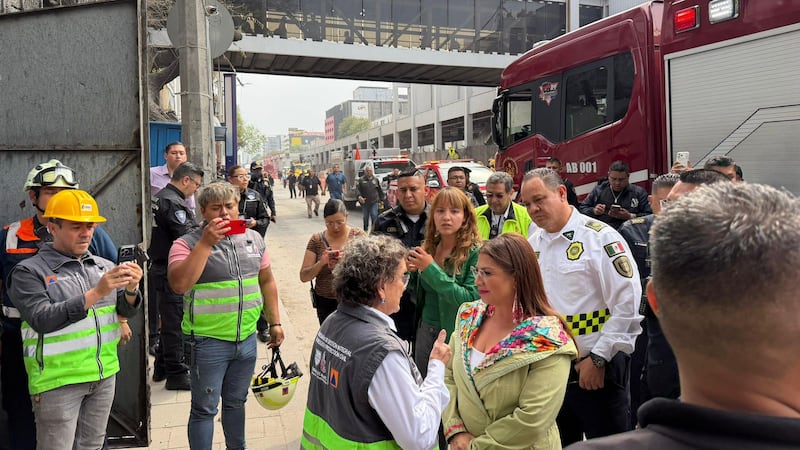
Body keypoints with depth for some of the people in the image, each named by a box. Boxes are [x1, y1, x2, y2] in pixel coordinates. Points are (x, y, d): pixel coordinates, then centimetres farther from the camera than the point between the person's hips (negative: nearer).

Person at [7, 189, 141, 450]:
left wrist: (130, 291, -19)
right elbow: (42, 320, -18)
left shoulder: (104, 266, 6)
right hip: (58, 380, -4)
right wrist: (96, 293, -25)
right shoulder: (29, 272, -6)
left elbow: (127, 312, 3)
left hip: (104, 374, 4)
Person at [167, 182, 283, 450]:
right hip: (208, 342, -5)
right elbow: (179, 284, -26)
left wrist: (275, 322, 11)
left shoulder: (254, 238, 6)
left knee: (236, 402, 21)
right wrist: (206, 243, -27)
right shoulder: (188, 243, -10)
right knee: (205, 409, 7)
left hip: (247, 338, 5)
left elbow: (266, 281, 13)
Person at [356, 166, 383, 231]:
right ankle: (365, 230, 24)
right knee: (365, 217, 11)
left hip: (374, 202, 0)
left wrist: (381, 199, 12)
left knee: (374, 215, -11)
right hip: (365, 202, 0)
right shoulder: (361, 180, 2)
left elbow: (380, 191, 14)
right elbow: (358, 189, -6)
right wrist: (359, 196, -23)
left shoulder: (375, 179, 8)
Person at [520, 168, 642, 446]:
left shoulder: (599, 236, -13)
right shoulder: (532, 244, 6)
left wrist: (598, 359, -16)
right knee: (557, 442, 18)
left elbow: (627, 301, -17)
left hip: (598, 368, -6)